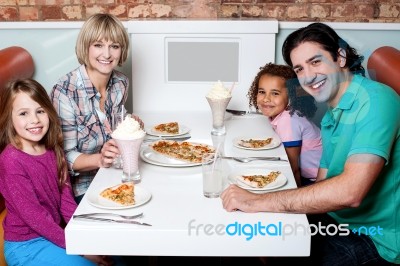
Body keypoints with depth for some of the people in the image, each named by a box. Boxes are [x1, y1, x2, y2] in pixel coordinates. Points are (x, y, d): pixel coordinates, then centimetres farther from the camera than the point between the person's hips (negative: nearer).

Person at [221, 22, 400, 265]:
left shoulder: (375, 100, -20)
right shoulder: (330, 117, 11)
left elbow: (350, 192, -31)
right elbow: (324, 184, 8)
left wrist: (259, 202, -27)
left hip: (374, 239, -8)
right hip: (337, 220, 8)